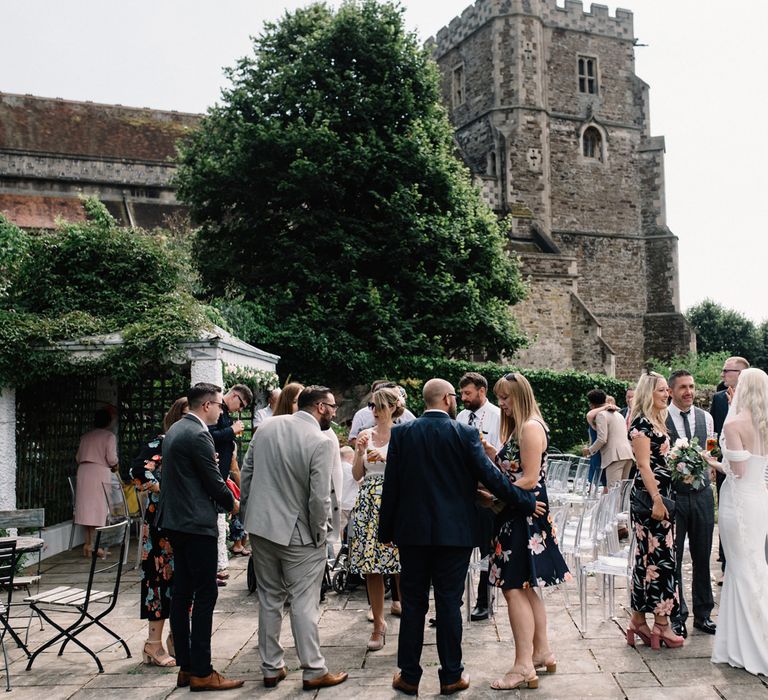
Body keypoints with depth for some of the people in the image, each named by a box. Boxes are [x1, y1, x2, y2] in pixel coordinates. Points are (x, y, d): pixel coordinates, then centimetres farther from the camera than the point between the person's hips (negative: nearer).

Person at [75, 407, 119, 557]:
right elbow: (111, 458, -10)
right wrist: (115, 465, 10)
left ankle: (88, 544, 11)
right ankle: (96, 545, -2)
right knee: (100, 508, -1)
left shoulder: (86, 436, 14)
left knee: (87, 507, 9)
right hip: (100, 472, -5)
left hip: (83, 470, 6)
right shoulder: (109, 436, -2)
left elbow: (78, 457, 13)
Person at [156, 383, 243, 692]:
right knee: (205, 595, -4)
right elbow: (214, 482, -12)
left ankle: (185, 667, 19)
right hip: (197, 524, -10)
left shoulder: (175, 429, 13)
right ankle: (201, 672, 1)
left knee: (182, 594, 11)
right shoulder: (198, 436, -17)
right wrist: (232, 503, 5)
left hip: (175, 521, 10)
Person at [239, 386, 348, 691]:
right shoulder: (321, 442, -18)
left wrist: (250, 514, 15)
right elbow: (319, 498, -20)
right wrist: (319, 534, -4)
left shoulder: (267, 426, 0)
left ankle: (271, 668, 25)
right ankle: (314, 671, 14)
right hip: (298, 534, -6)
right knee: (304, 603, 5)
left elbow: (245, 474, 6)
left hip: (260, 527, 6)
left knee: (269, 598, 16)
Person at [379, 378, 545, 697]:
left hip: (411, 530, 2)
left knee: (413, 603, 10)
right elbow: (491, 476, -9)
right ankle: (451, 676, 17)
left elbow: (390, 485, 0)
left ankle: (409, 676, 18)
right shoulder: (465, 434, -8)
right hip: (454, 532, -2)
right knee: (449, 603, 7)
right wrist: (527, 503, 3)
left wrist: (386, 529, 8)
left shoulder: (401, 433, -2)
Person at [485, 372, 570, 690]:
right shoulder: (518, 427, 16)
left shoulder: (531, 427, -14)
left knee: (514, 587, -7)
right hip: (517, 516, 10)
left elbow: (529, 479, -18)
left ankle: (523, 665, -1)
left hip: (525, 515, -10)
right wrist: (489, 451, 5)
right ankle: (542, 652, 25)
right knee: (525, 588, 15)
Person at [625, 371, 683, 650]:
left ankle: (639, 620, 15)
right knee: (660, 557, -6)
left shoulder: (659, 420, 17)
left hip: (661, 495, 9)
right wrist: (656, 501, -19)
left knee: (649, 557, 10)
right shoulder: (641, 422, -12)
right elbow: (644, 464, -17)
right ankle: (661, 624, 0)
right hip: (648, 495, -9)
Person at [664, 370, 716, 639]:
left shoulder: (706, 417, 7)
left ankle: (703, 614, 25)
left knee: (702, 556, 11)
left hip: (701, 493, 4)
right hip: (671, 495, -3)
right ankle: (677, 616, 17)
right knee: (672, 558, 4)